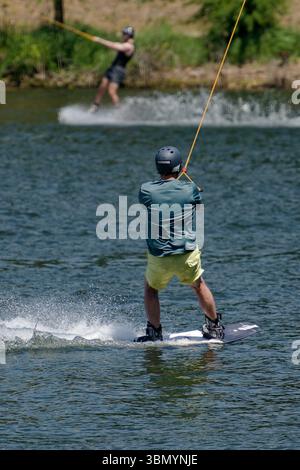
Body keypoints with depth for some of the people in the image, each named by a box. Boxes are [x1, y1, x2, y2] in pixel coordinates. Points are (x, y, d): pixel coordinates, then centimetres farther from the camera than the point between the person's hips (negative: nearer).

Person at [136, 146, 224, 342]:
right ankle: (214, 327, 36)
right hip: (188, 255, 1)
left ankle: (155, 333, 24)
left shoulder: (146, 190, -9)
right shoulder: (190, 188, -9)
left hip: (159, 257, -1)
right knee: (199, 285, 27)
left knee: (151, 289, 26)